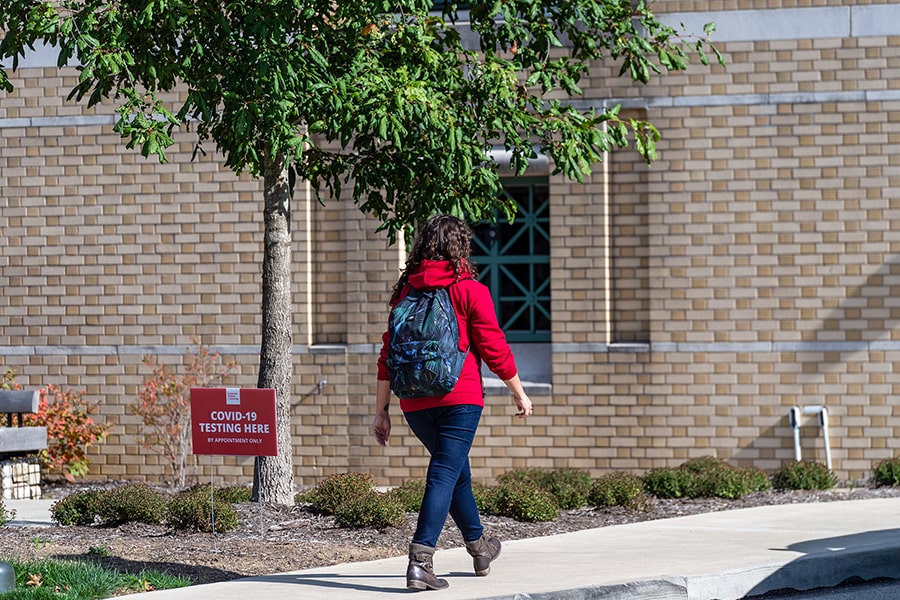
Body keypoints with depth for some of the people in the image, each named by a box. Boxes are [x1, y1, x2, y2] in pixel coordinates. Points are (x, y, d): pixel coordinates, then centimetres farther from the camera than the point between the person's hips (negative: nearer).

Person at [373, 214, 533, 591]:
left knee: (456, 470, 23)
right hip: (459, 398, -5)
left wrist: (382, 410, 11)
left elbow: (389, 354, 8)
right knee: (445, 475, -8)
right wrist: (520, 393, 9)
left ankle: (479, 547, 40)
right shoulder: (470, 290, -3)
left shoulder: (406, 290, 9)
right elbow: (494, 348, -3)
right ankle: (420, 559, -23)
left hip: (415, 404, 5)